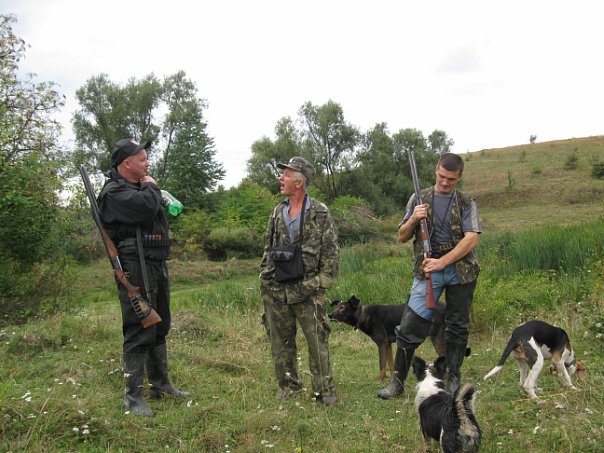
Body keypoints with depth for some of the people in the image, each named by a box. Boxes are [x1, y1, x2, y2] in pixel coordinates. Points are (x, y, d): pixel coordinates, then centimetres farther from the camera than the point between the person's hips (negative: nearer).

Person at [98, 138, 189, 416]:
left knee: (159, 328, 16)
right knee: (139, 331, -8)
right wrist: (152, 187, -8)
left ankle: (160, 384, 28)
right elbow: (146, 207, -26)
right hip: (136, 268, -10)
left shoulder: (140, 187, 19)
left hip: (158, 266, 10)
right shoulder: (114, 192, -11)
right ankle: (133, 396, 1)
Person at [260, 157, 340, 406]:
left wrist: (322, 282, -9)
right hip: (276, 291, 5)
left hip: (307, 291, -5)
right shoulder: (277, 213, 12)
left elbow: (331, 252, -4)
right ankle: (289, 385, 27)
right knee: (280, 341, 12)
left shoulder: (320, 214, -3)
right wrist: (265, 278, 12)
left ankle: (324, 389, 10)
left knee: (317, 341, -2)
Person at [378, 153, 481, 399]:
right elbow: (402, 237, 10)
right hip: (427, 270, 0)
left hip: (460, 270, 0)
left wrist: (442, 262, -16)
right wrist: (413, 219, -11)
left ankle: (453, 378, 23)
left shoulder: (466, 202, 4)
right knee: (410, 326, -5)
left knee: (457, 327, 9)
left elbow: (471, 239, -8)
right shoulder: (419, 199, 7)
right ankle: (398, 381, 4)